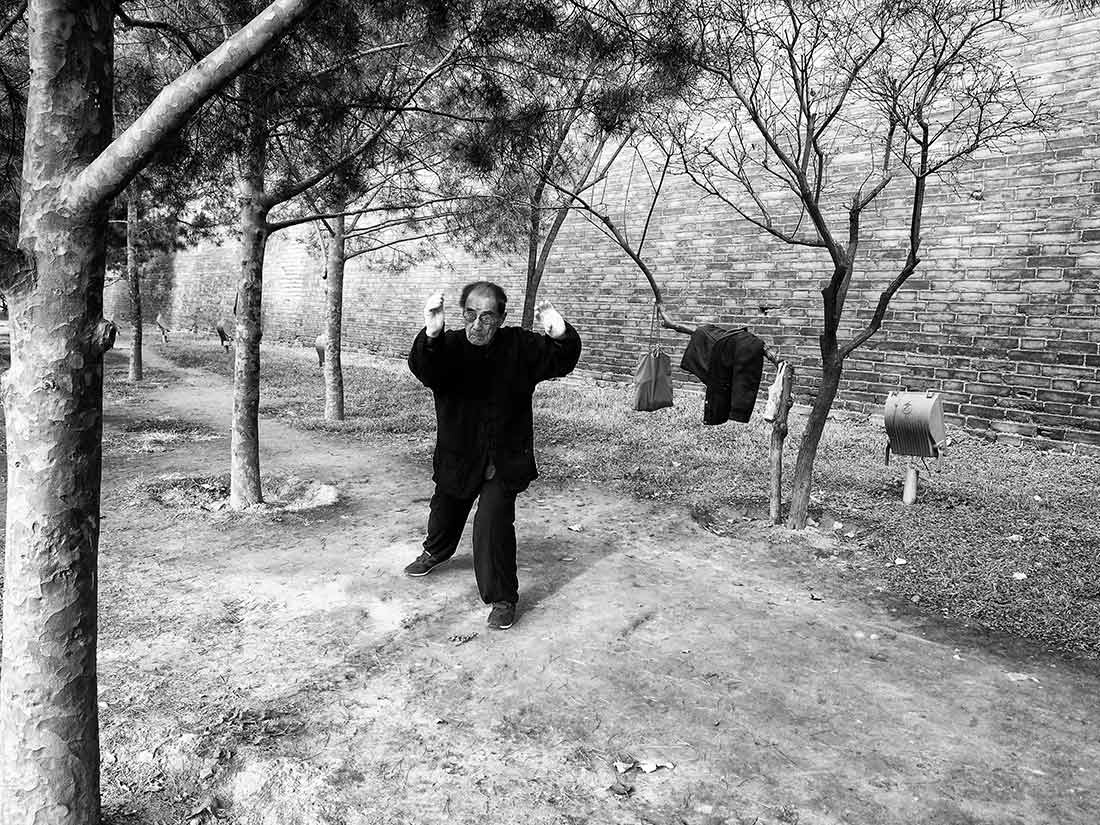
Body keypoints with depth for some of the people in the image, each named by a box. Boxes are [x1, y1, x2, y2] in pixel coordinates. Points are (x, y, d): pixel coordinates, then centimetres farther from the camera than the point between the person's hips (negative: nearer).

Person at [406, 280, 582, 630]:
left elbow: (560, 362, -21)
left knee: (493, 522, -16)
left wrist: (560, 336, -45)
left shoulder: (519, 346, -10)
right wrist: (430, 337, -54)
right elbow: (424, 370, -31)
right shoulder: (449, 346, -11)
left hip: (505, 460, -2)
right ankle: (435, 552, 58)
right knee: (445, 510, 24)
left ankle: (503, 598, 3)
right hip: (458, 457, 3)